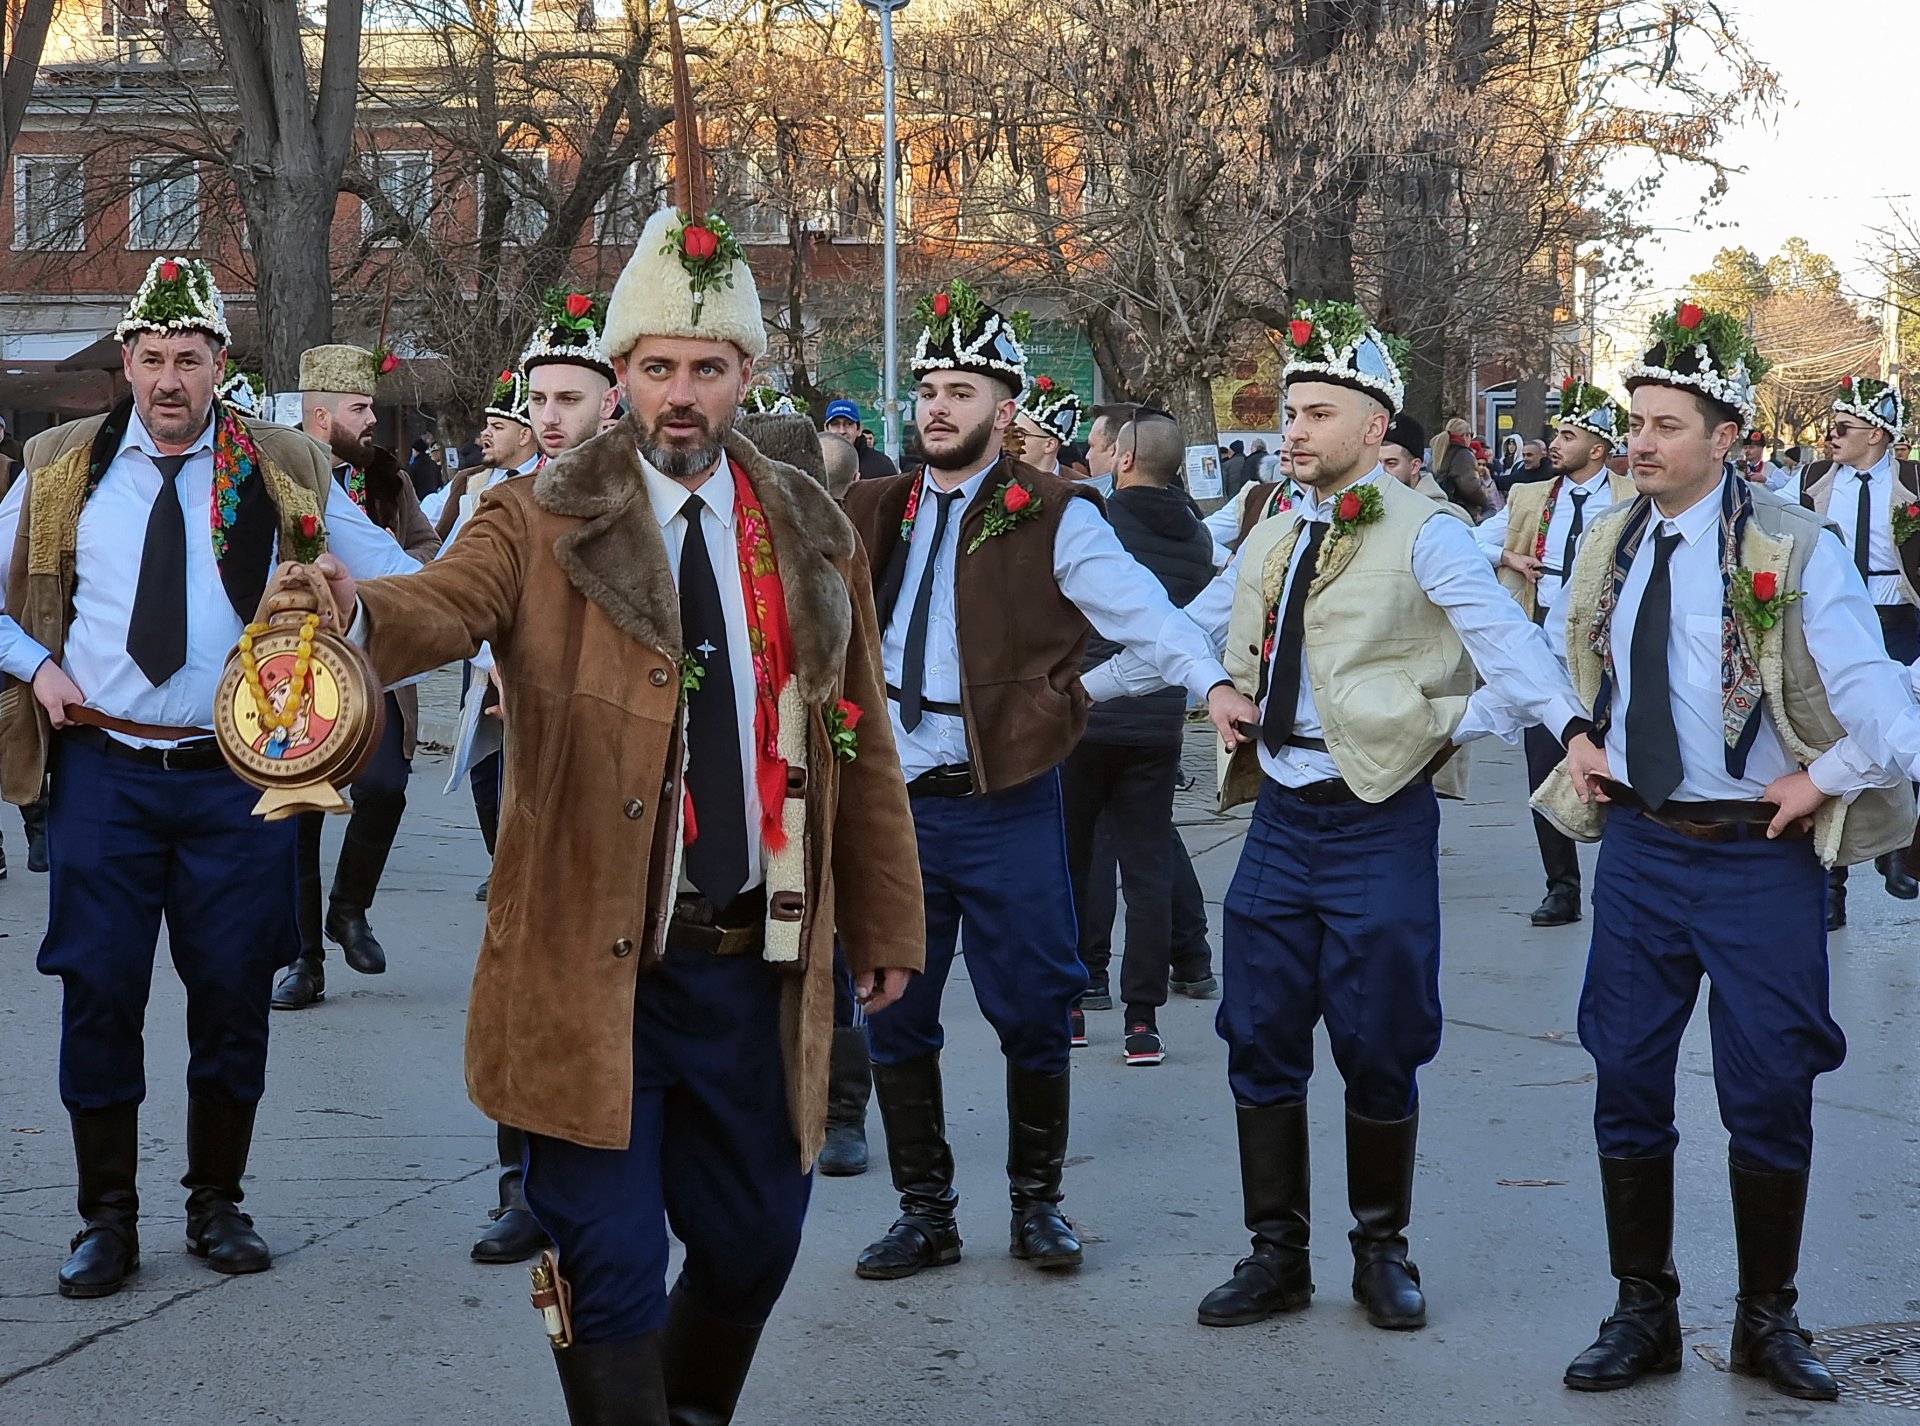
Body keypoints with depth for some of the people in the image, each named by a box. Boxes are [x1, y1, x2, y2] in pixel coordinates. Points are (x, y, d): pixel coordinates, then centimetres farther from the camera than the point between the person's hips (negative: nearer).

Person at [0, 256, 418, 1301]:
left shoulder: (284, 472, 3)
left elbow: (398, 578, 6)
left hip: (235, 775, 0)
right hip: (101, 771, 0)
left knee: (234, 990, 6)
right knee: (100, 991, 1)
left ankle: (217, 1204, 23)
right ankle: (107, 1217, 15)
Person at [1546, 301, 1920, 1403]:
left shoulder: (1795, 550, -11)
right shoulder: (1609, 545, 5)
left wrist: (1821, 780, -13)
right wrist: (1582, 746, 8)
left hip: (1759, 857, -4)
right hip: (1638, 847, 4)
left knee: (1770, 1095, 4)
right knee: (1627, 1085, 8)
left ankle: (1769, 1320, 21)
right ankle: (1645, 1314, 21)